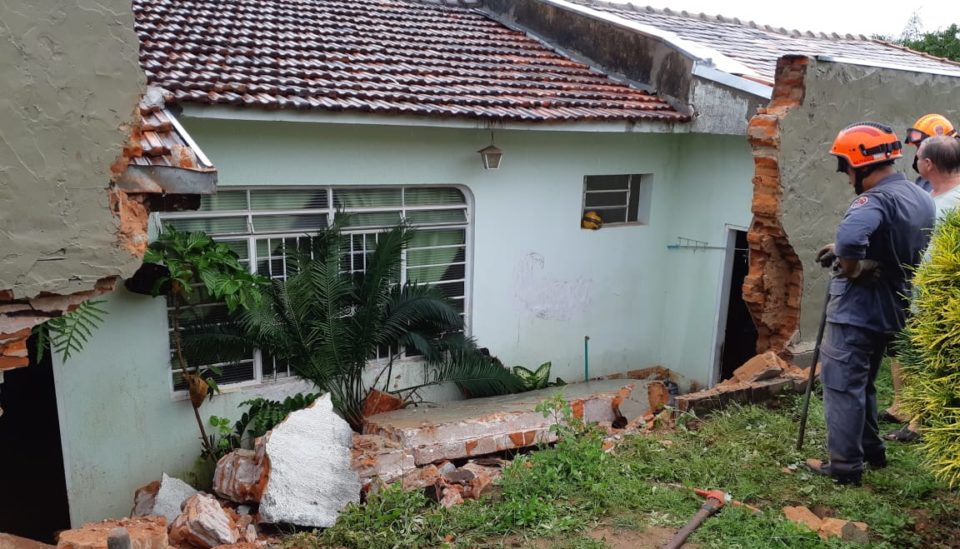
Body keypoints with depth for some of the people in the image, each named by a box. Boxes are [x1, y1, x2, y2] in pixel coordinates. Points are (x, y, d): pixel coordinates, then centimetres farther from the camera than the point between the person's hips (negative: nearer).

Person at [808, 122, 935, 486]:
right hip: (891, 311, 9)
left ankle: (845, 466, 8)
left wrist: (851, 268, -23)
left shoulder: (876, 200, -22)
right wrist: (845, 251, 8)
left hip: (856, 312, -9)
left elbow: (849, 238, -43)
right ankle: (871, 451, 33)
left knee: (842, 387, 1)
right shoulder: (922, 199, 8)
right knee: (862, 383, 23)